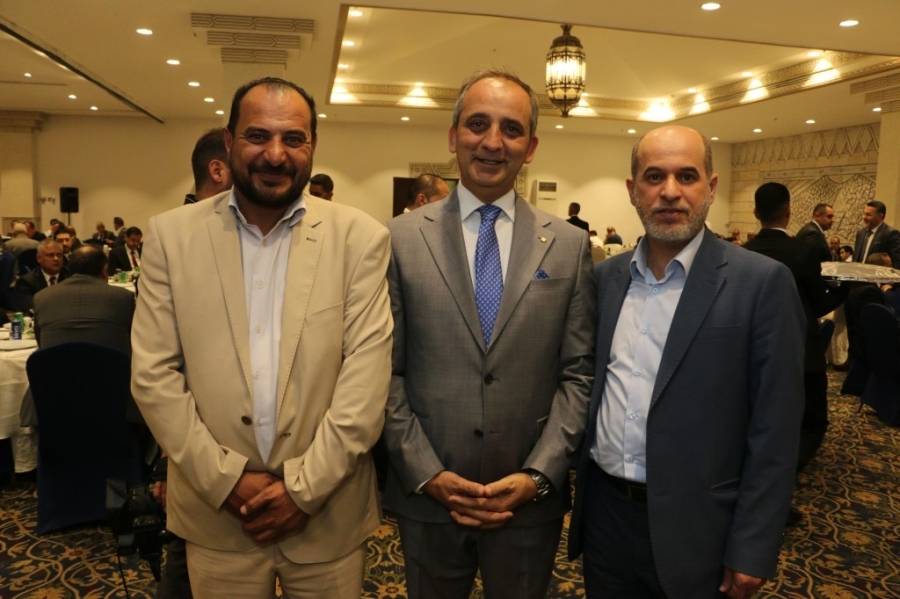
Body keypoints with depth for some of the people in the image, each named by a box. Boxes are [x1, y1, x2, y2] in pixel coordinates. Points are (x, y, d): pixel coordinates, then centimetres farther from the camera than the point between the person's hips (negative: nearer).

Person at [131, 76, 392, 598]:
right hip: (215, 514, 1)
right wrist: (226, 480, -10)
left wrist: (303, 485, -13)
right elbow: (152, 374, -4)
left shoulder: (361, 237, -6)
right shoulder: (171, 235, -2)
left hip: (329, 512, -1)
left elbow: (368, 374, -10)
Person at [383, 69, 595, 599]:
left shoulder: (570, 245, 0)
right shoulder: (403, 238, -3)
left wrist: (538, 474, -9)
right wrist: (427, 473, -9)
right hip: (428, 496, 0)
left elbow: (579, 373, -1)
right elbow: (387, 371, -3)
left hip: (530, 498, 1)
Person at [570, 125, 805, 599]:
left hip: (692, 526, -4)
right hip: (602, 510, 4)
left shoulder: (762, 283, -11)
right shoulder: (606, 276, 3)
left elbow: (773, 431, -11)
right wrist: (575, 480, 9)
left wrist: (752, 550, -10)